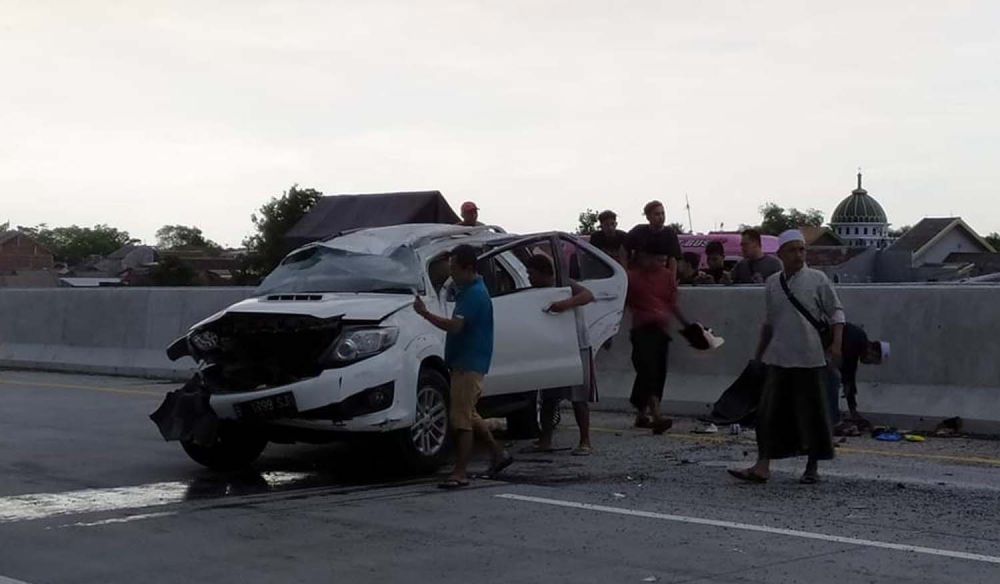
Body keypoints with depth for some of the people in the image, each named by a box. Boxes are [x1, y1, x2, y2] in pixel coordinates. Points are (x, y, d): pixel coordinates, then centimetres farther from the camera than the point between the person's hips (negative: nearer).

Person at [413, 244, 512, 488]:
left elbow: (455, 325, -28)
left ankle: (460, 472, -8)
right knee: (469, 415, 18)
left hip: (469, 364, -11)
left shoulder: (475, 294, -17)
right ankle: (499, 454, 28)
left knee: (461, 418, -9)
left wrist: (425, 313, -25)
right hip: (465, 361, 11)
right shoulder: (469, 291, 16)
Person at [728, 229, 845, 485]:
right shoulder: (772, 284, 9)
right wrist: (759, 354, 23)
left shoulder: (817, 279, -2)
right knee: (770, 413, 0)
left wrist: (836, 342, -13)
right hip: (779, 359, 3)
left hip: (810, 359, -3)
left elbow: (836, 312, 0)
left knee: (813, 413, 4)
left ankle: (813, 467, 16)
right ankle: (763, 466, 1)